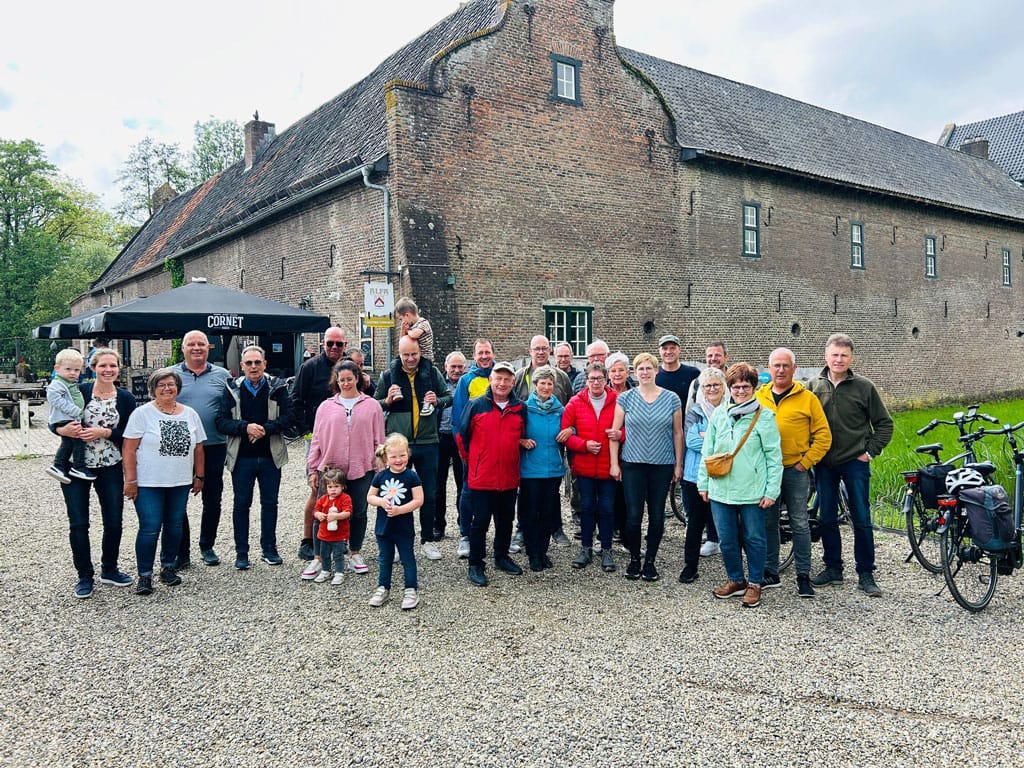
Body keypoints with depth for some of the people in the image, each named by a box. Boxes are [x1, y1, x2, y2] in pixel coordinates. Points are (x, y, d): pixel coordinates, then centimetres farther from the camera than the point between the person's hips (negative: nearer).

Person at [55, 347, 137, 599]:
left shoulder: (126, 398, 1)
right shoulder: (78, 391, -4)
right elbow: (54, 422, 0)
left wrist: (104, 432, -18)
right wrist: (63, 430, -21)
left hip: (110, 468, 2)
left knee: (114, 522, 6)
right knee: (78, 523, 2)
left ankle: (109, 570, 27)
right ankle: (85, 576, 16)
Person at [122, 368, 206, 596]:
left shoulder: (190, 414, 8)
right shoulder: (142, 413, -5)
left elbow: (198, 448, 14)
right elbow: (129, 449, -8)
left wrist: (199, 476, 13)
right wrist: (130, 480, -11)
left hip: (180, 483, 4)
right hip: (148, 483, -4)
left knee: (174, 526, 12)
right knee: (150, 529, -5)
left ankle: (168, 568, 27)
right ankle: (145, 576, 7)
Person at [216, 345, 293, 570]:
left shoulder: (277, 387, 2)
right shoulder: (232, 389, 2)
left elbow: (287, 417, -5)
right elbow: (221, 422, -3)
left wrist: (265, 428, -18)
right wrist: (245, 427, -18)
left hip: (270, 456, 0)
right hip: (242, 457, 0)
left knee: (270, 503, 10)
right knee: (241, 504, 7)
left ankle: (269, 548, 22)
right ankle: (241, 553, 17)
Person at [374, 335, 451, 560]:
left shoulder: (432, 373, 2)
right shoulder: (388, 375, 0)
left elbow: (449, 397, 11)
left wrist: (438, 402, -9)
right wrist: (387, 401, -12)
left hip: (427, 443, 1)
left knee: (429, 495, 9)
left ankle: (427, 541, 22)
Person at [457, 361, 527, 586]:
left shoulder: (520, 408, 4)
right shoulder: (476, 405, -5)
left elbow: (523, 437, 17)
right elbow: (462, 436, 3)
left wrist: (515, 452, 12)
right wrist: (471, 460, 8)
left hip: (509, 477, 4)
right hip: (482, 477, -4)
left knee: (506, 520, 16)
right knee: (480, 522, 2)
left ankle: (502, 557, 33)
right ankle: (475, 565, 13)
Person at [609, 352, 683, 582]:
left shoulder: (672, 399, 2)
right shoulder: (625, 398, 1)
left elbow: (677, 433, 7)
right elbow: (615, 432, 4)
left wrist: (678, 464, 5)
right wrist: (614, 463, 0)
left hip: (663, 466, 1)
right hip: (633, 465, -1)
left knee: (657, 516, 6)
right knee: (633, 516, -2)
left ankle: (650, 561, 21)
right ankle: (634, 559, 17)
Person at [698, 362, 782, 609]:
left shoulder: (765, 417, -5)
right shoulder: (718, 416, 6)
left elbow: (774, 456, -5)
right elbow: (707, 453, 11)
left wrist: (772, 490, -8)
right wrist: (703, 483, 9)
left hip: (752, 492, -3)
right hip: (721, 490, 4)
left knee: (754, 539, 9)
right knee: (727, 540, 11)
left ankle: (754, 584, 24)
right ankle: (735, 580, 30)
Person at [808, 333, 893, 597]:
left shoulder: (864, 387, -4)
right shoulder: (814, 385, 3)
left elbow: (884, 423, 2)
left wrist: (871, 451, -5)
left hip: (855, 463, -3)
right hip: (824, 464, 3)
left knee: (862, 520, 2)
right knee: (827, 519, 9)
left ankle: (866, 574, 13)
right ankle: (833, 568, 23)